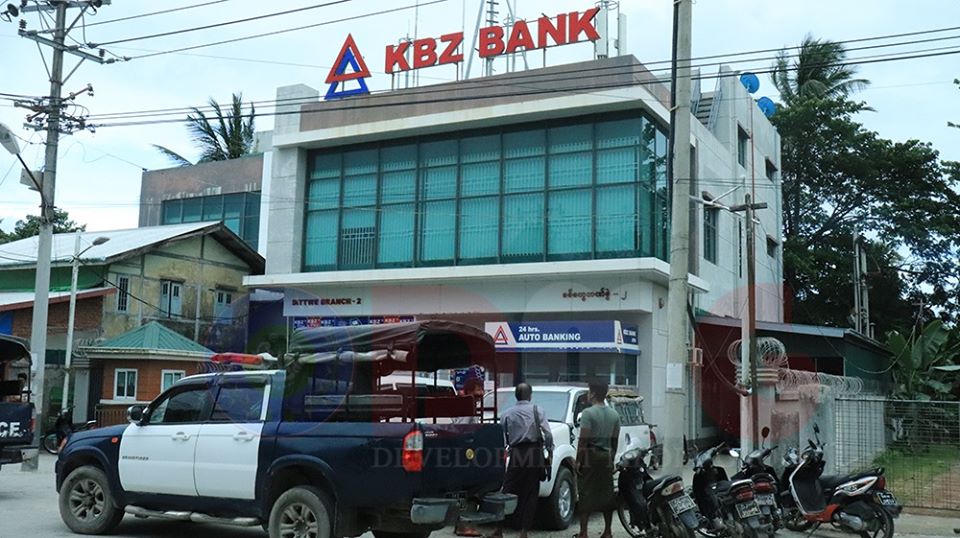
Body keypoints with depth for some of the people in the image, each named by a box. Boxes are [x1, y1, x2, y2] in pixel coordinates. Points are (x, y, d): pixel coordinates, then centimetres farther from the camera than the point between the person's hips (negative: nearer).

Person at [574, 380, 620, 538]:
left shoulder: (588, 413, -11)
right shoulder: (614, 415, 9)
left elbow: (583, 440, -14)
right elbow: (615, 440, 13)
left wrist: (578, 460, -10)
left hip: (590, 456, -6)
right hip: (607, 458, 6)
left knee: (586, 494, -3)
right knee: (607, 494, 11)